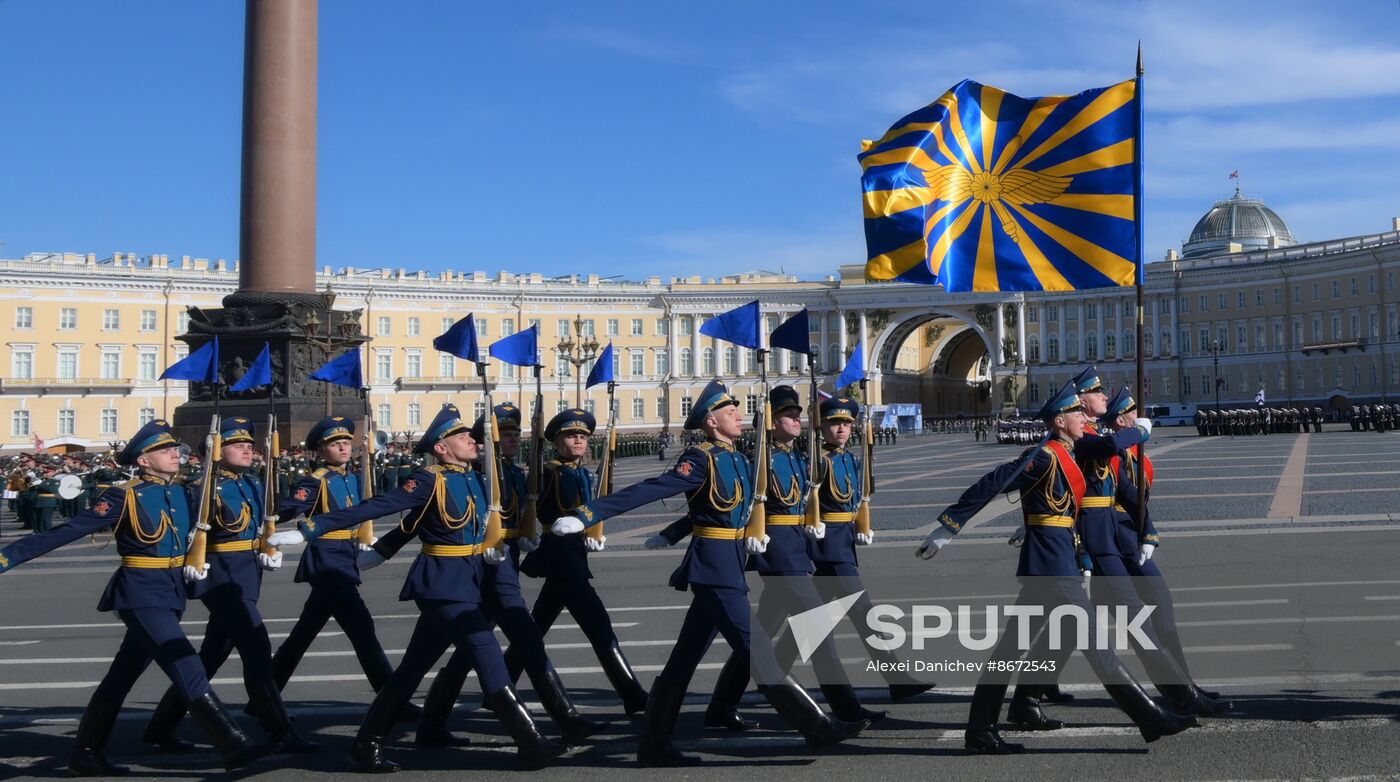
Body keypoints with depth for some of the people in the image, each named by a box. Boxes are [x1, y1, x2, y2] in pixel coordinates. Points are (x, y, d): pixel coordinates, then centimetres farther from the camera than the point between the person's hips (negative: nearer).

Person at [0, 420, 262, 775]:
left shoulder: (181, 493, 7)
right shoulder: (124, 497, -12)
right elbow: (66, 531, -13)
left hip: (171, 593, 7)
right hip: (142, 595, -7)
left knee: (121, 676, 15)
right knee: (189, 669, -13)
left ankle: (86, 755, 26)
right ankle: (235, 746, -14)